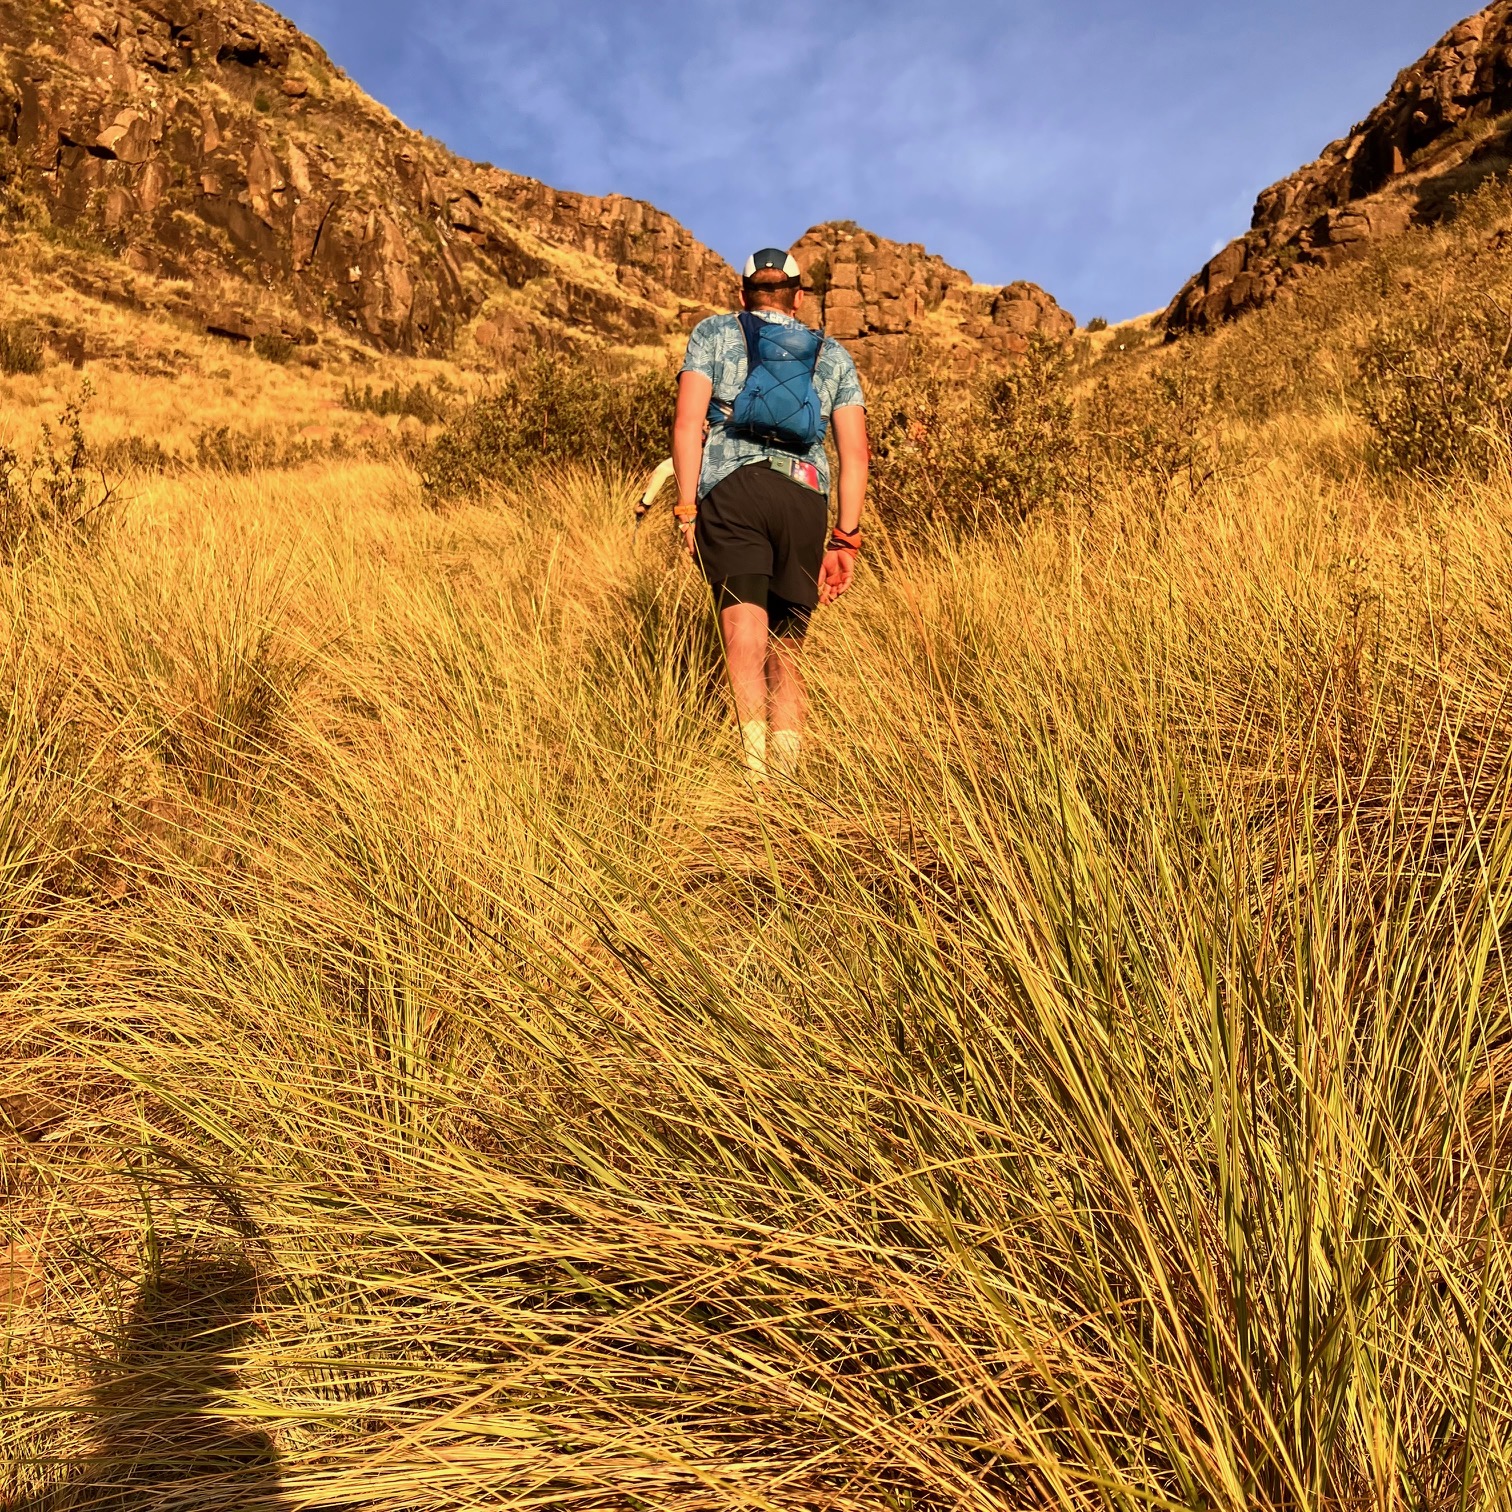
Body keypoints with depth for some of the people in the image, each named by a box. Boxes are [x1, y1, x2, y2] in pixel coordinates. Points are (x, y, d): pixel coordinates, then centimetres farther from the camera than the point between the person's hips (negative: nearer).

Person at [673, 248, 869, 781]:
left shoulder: (713, 332, 20)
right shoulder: (833, 354, 26)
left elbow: (687, 423, 4)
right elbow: (855, 453, 15)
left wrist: (687, 509, 3)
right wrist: (845, 538, 15)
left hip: (731, 489, -2)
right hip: (806, 497, 3)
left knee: (744, 628, -19)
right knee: (786, 651, 9)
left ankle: (757, 766, -36)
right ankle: (786, 777, 1)